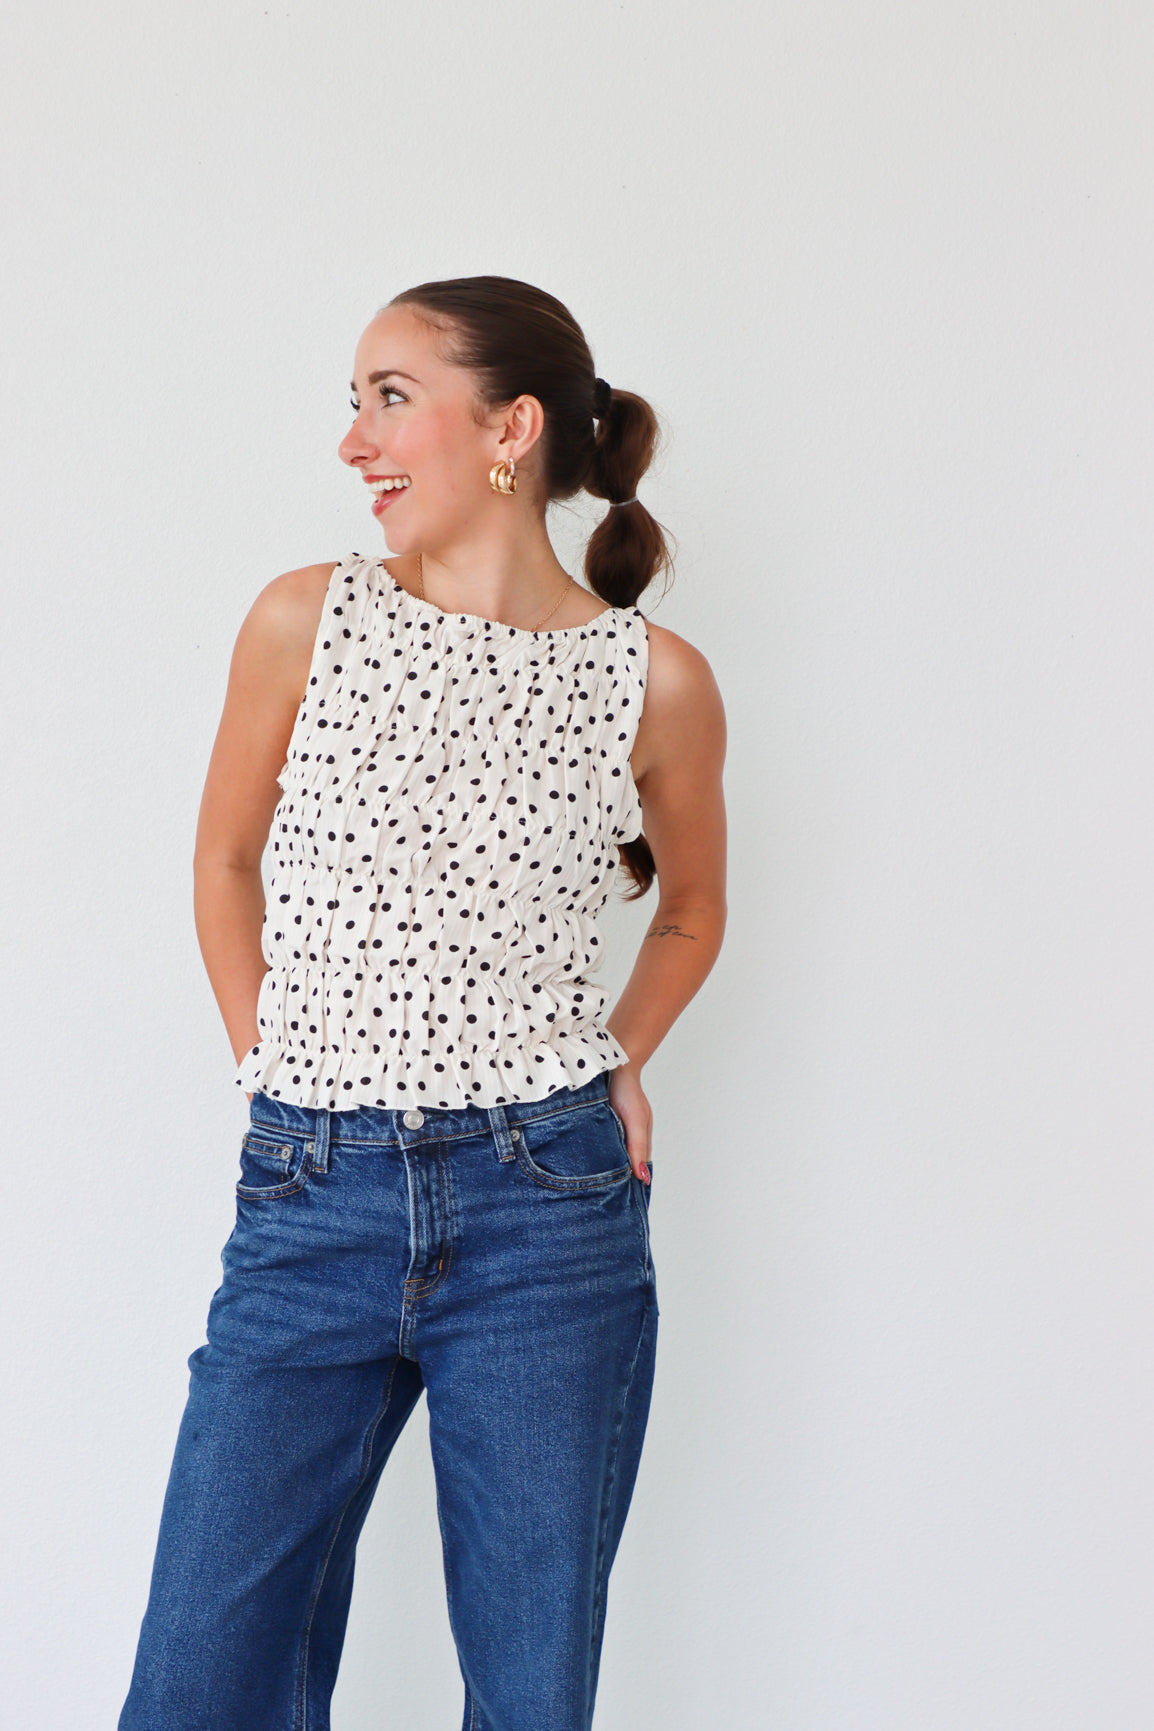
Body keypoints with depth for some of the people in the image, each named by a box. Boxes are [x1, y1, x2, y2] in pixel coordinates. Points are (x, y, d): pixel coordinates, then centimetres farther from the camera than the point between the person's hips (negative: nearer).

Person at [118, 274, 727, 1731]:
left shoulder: (655, 678, 0)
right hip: (310, 1200, 1)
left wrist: (618, 1059, 5)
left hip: (548, 1214, 0)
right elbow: (226, 859, 15)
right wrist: (267, 1063, 7)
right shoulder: (307, 619, 1)